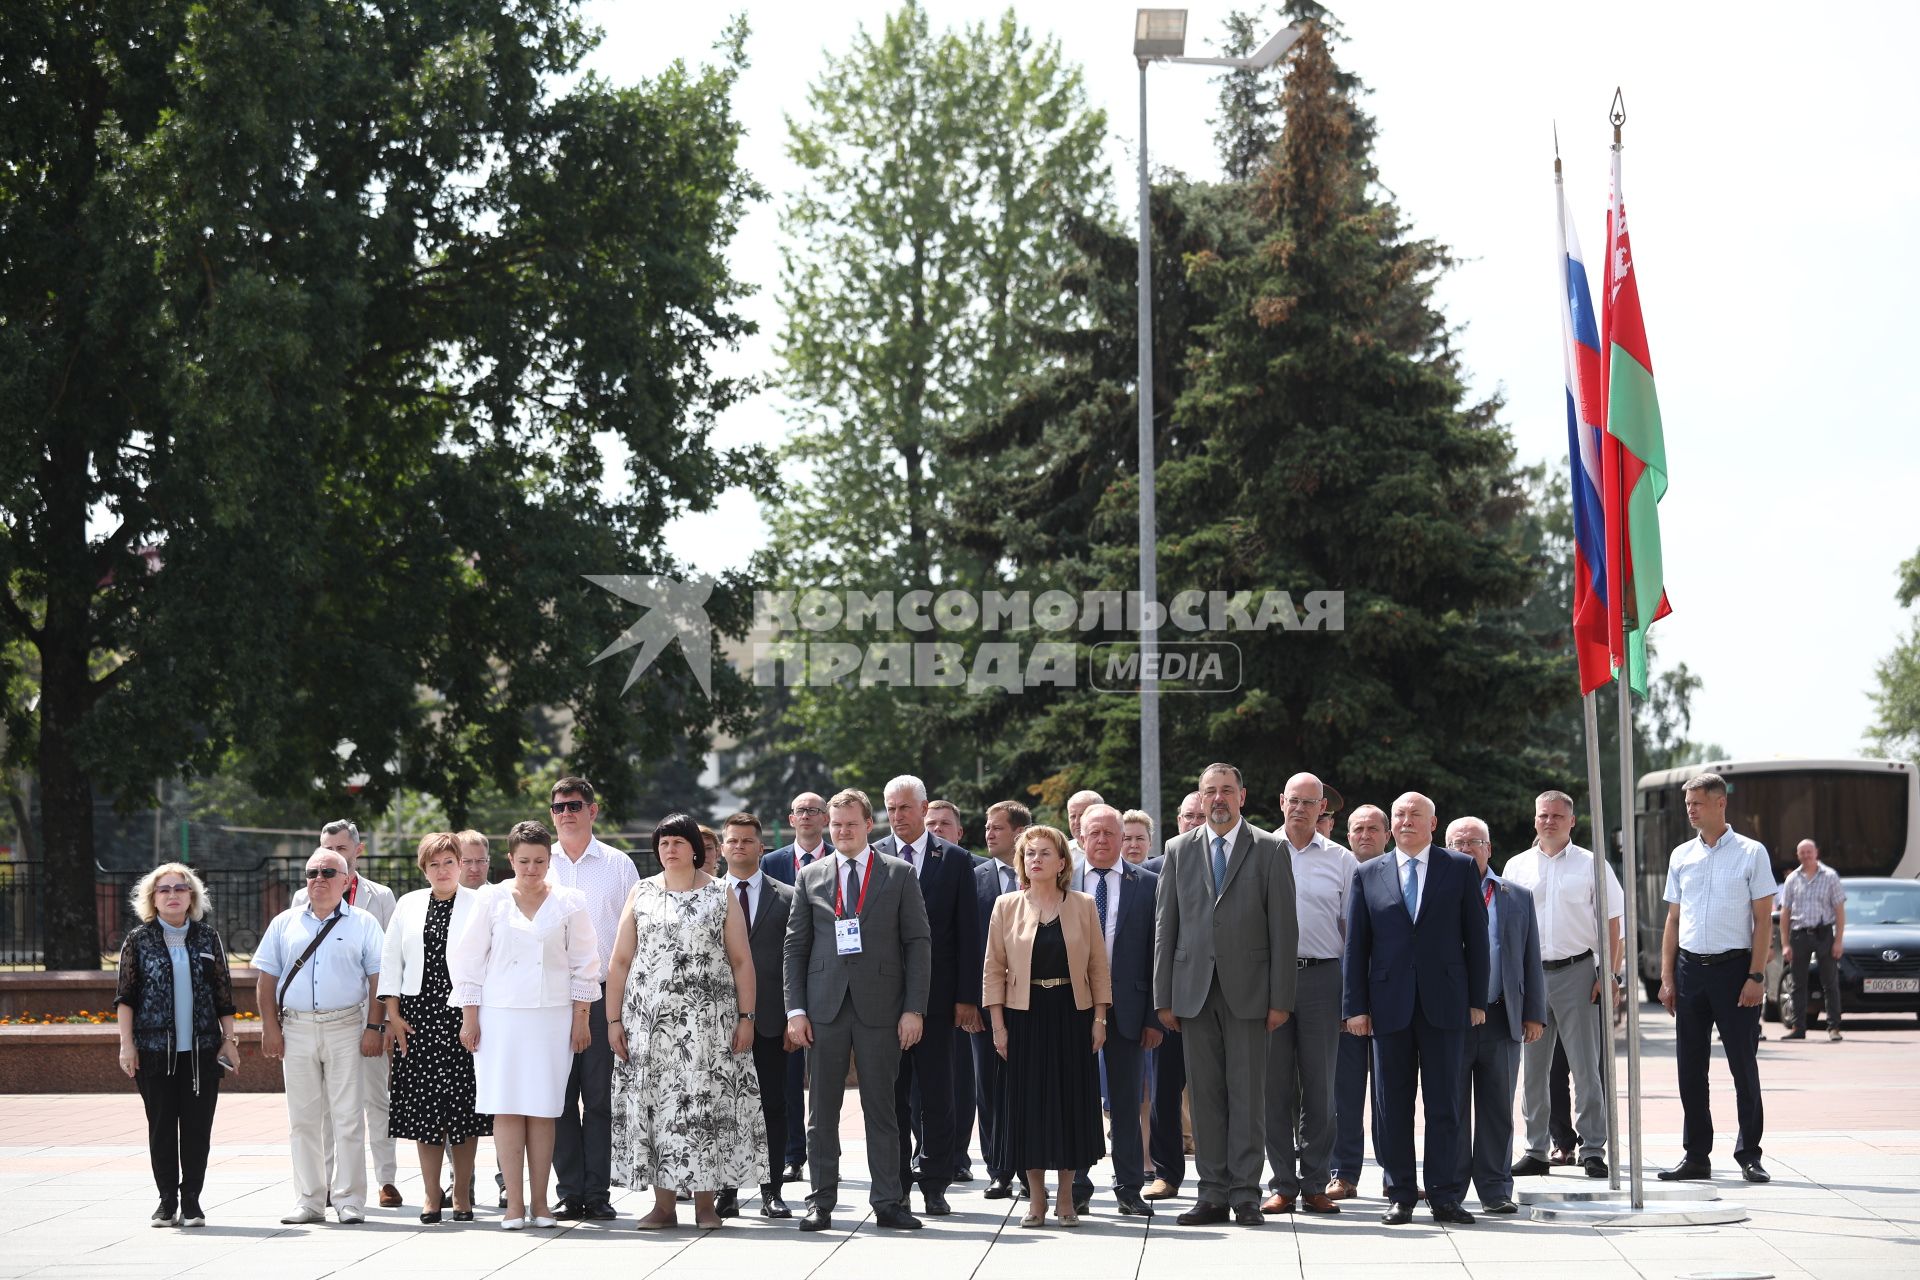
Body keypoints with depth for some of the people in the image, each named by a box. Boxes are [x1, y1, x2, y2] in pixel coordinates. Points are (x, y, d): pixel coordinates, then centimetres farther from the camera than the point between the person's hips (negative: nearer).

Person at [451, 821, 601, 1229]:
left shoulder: (570, 903, 4)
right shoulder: (492, 899, 3)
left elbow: (583, 964, 8)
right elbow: (469, 958, 6)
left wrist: (580, 1018, 5)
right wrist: (469, 1018, 2)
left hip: (552, 1015, 0)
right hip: (500, 1015, 0)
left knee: (543, 1110, 0)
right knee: (506, 1108, -4)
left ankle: (539, 1202, 6)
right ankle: (515, 1203, -2)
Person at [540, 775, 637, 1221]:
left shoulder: (618, 865, 6)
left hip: (603, 995, -1)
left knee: (599, 1097, -2)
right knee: (560, 1097, 1)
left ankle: (598, 1193, 2)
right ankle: (570, 1192, 7)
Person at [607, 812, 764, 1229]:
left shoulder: (721, 895, 5)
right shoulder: (641, 894, 10)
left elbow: (741, 960, 2)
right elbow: (621, 961, 8)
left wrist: (747, 1018, -6)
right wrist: (614, 1019, 1)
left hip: (708, 1019, -2)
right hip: (649, 1018, 2)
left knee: (706, 1100, -4)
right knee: (654, 1101, -1)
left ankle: (705, 1201, 3)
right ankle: (663, 1204, 4)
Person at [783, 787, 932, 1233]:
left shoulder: (900, 875, 4)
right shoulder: (810, 877, 9)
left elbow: (918, 943, 2)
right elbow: (795, 946, 9)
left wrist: (914, 1009, -6)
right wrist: (795, 1009, 0)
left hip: (880, 1008, -1)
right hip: (824, 1008, 1)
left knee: (881, 1108, 3)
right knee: (821, 1111, 4)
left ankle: (888, 1201, 9)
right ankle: (821, 1202, 10)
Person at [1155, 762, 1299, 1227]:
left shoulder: (1268, 850, 2)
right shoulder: (1180, 850, 10)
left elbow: (1283, 927, -1)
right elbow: (1165, 926, 9)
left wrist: (1281, 998, -6)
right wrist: (1164, 997, 3)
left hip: (1248, 990, -2)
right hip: (1195, 990, 2)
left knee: (1248, 1093, -1)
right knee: (1206, 1094, 4)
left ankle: (1245, 1194, 4)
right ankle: (1213, 1194, 9)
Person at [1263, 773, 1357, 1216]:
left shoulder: (1341, 861, 7)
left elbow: (1354, 930, 7)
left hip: (1321, 978, 0)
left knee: (1320, 1086, 3)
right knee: (1275, 1085, 3)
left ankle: (1315, 1184, 10)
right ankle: (1282, 1184, 9)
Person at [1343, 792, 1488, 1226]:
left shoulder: (1460, 868, 7)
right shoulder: (1368, 874, 9)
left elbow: (1475, 935, 5)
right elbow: (1356, 944, 7)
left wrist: (1477, 999, 1)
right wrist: (1356, 1006, 1)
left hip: (1444, 1003, -1)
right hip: (1389, 1004, 1)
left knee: (1444, 1102, 1)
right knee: (1393, 1104, 3)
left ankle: (1445, 1196, 6)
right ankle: (1401, 1196, 10)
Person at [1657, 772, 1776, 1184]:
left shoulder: (1751, 853, -1)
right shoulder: (1681, 856, 10)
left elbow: (1763, 919, -3)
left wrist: (1756, 976, -11)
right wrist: (1667, 976, 6)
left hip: (1734, 965, -4)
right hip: (1690, 967, 4)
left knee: (1743, 1065, 1)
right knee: (1689, 1067, 5)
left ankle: (1749, 1154, 10)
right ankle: (1696, 1155, 12)